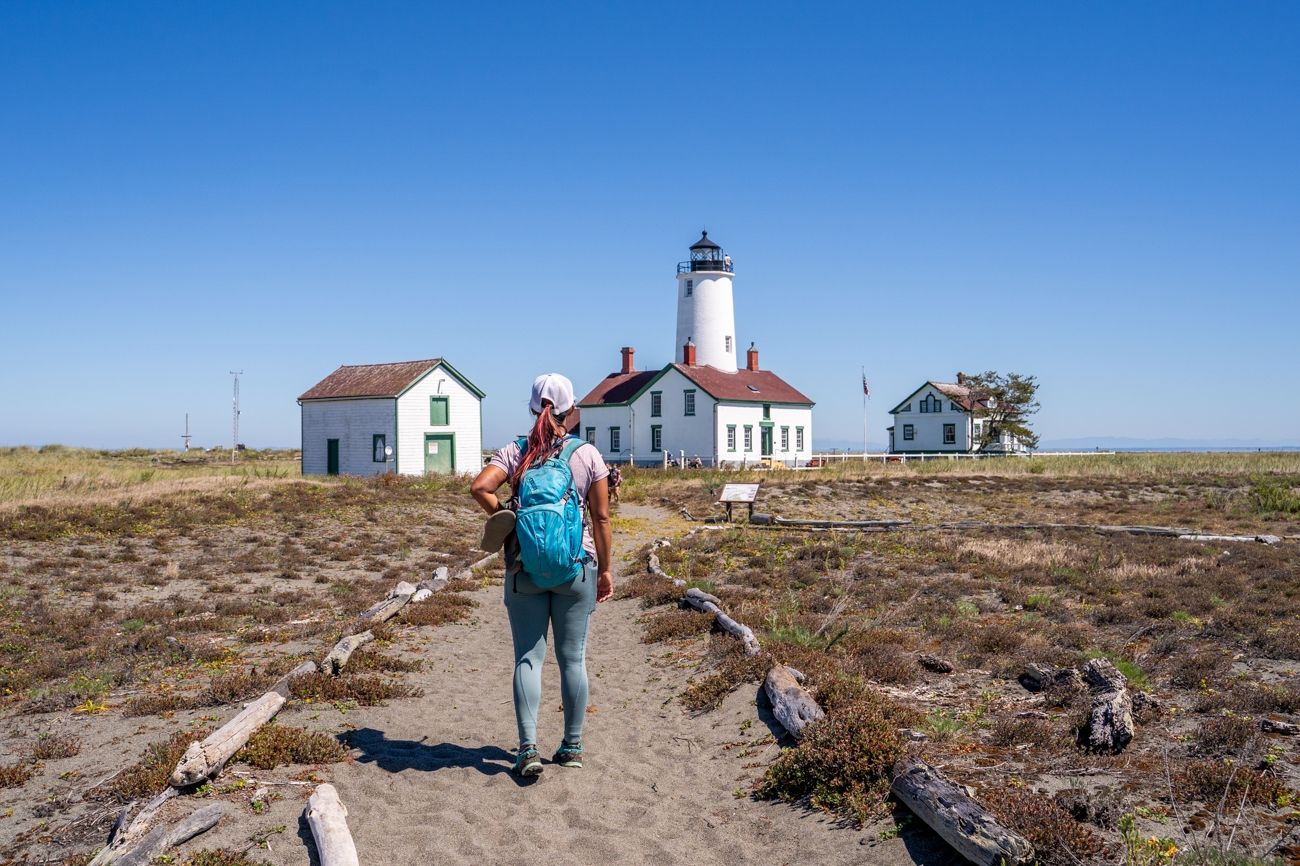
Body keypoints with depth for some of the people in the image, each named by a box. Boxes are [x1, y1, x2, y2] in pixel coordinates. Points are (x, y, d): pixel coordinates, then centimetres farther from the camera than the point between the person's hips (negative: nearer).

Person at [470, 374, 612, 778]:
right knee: (573, 658, 9)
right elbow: (601, 517, -1)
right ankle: (572, 747, 20)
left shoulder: (516, 452, -1)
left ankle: (528, 749, 3)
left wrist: (503, 517, 0)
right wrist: (605, 570, 6)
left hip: (524, 570, 0)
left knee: (528, 658, 7)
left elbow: (479, 488, -16)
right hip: (576, 568, 0)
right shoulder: (587, 454, -2)